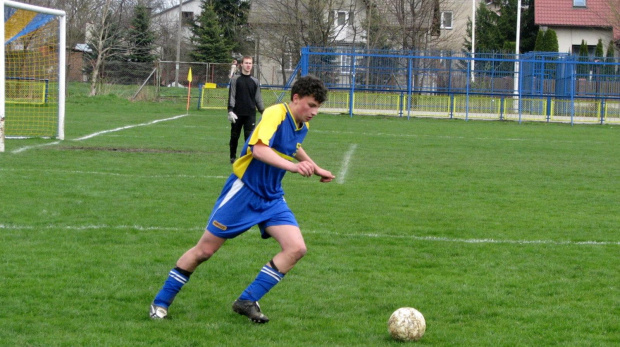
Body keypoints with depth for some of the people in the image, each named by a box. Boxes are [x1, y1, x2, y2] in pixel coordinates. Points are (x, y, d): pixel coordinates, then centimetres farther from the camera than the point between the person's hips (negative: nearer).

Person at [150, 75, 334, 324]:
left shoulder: (301, 127, 6)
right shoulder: (275, 114, -20)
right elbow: (259, 149, -38)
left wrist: (316, 169, 37)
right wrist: (292, 166, -49)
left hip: (272, 198, 7)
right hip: (244, 190, -7)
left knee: (296, 248, -12)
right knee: (205, 250, -1)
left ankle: (247, 301, -5)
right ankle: (161, 301, 15)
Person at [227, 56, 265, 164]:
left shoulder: (255, 81, 10)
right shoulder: (235, 79, 2)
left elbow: (258, 98, 14)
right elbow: (231, 96, -2)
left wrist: (263, 111, 6)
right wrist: (230, 111, -12)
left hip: (250, 114, 1)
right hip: (237, 114, -1)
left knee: (249, 136, -6)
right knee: (234, 136, 7)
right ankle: (233, 157, 19)